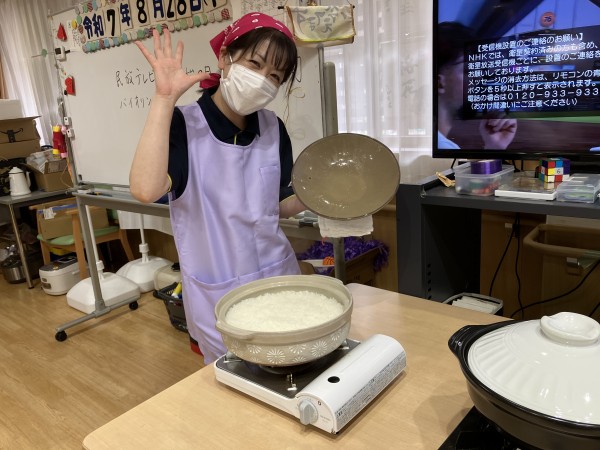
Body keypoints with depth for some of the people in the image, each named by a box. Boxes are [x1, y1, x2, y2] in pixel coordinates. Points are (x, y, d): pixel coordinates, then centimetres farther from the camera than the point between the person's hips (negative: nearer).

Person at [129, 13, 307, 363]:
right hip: (218, 294, -4)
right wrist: (164, 99, -32)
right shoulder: (184, 124, -15)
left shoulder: (273, 128, -1)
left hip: (280, 276, 5)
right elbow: (146, 189, -35)